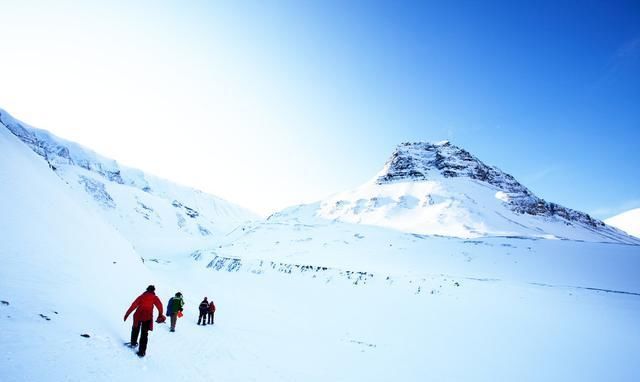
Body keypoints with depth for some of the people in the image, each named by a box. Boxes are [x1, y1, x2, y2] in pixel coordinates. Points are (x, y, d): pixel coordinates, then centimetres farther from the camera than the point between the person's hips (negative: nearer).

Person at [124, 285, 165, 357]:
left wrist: (127, 314, 7)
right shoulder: (154, 297, 6)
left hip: (138, 315, 2)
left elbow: (133, 305, 5)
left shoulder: (141, 296, 12)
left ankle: (133, 343, 43)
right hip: (147, 317, -2)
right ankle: (142, 352, 1)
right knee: (144, 334, 4)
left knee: (135, 329, 29)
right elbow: (159, 306, -7)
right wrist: (160, 315, -1)